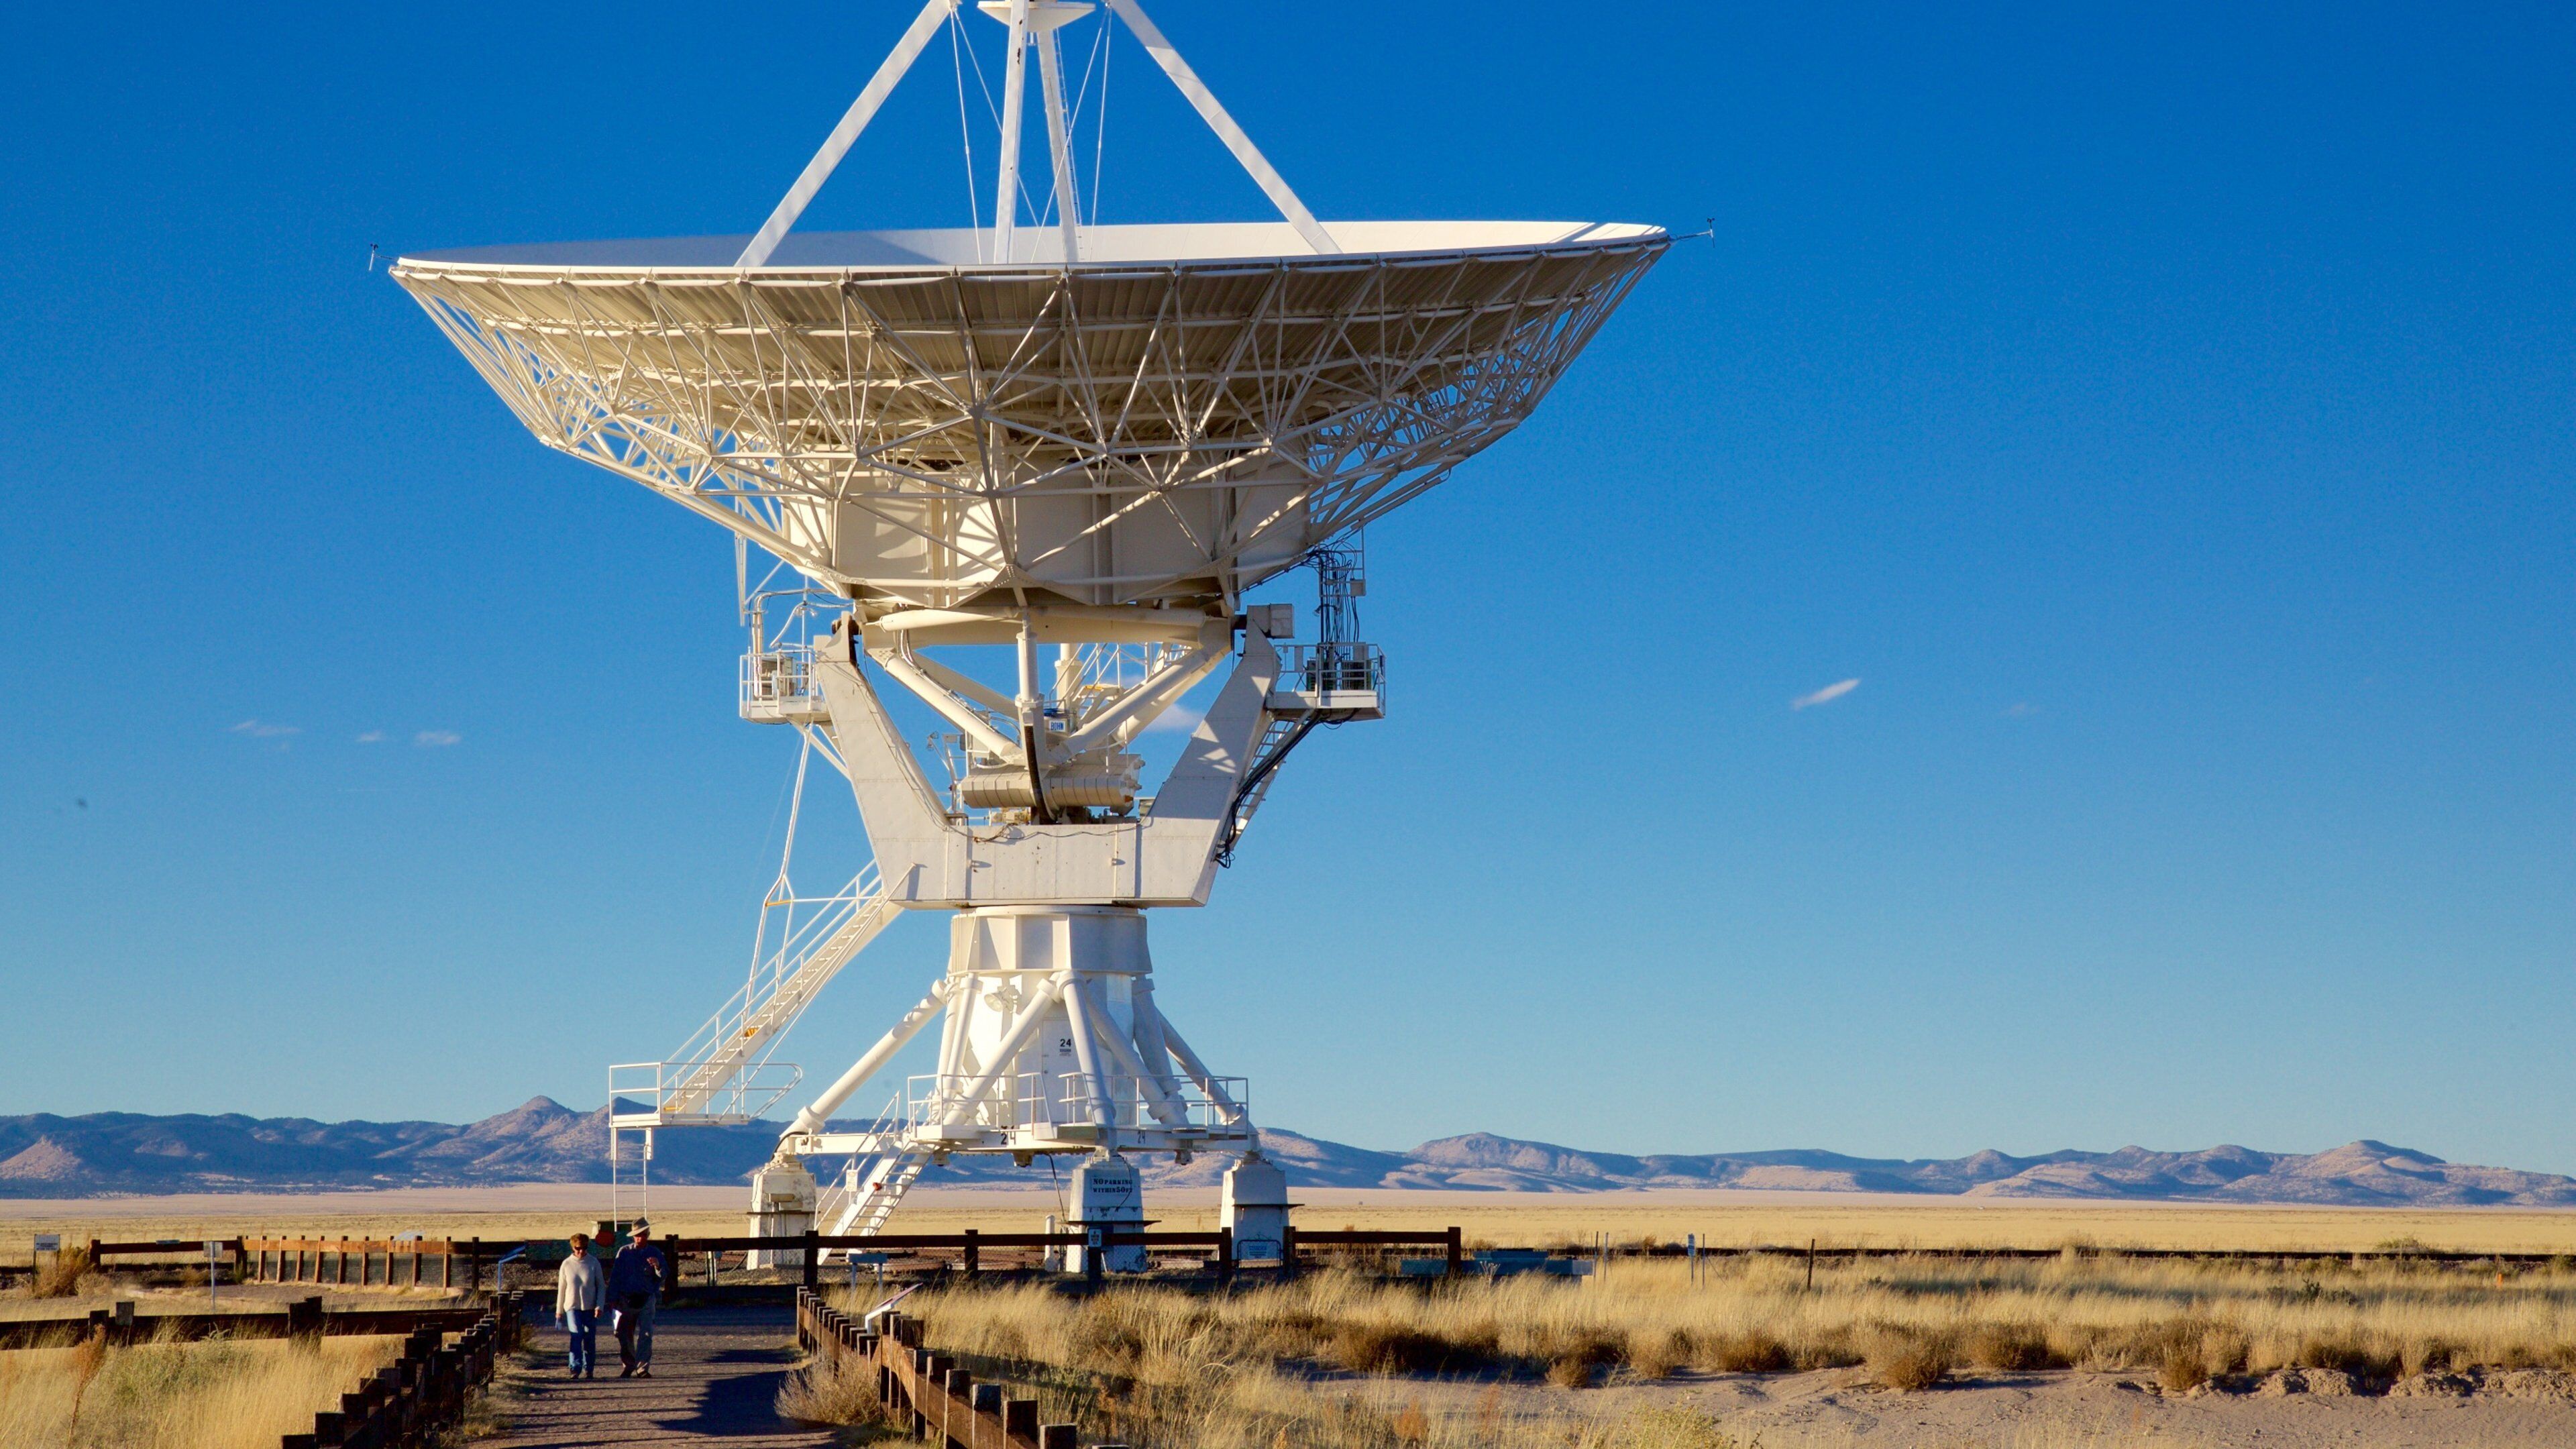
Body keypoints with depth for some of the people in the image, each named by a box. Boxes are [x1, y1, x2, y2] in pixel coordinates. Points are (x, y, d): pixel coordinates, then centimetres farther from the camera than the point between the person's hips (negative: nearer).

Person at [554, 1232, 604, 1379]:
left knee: (589, 1340, 4)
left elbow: (601, 1286, 3)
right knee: (576, 1336, -17)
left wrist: (599, 1306, -7)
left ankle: (588, 1369, 13)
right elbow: (561, 1289, 8)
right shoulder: (567, 1264, 1)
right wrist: (559, 1311, 10)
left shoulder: (593, 1263, -1)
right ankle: (574, 1368, -20)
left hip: (590, 1307, 1)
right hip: (572, 1307, -1)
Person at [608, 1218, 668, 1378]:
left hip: (647, 1299, -1)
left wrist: (658, 1266, -19)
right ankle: (628, 1365, 19)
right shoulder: (624, 1252, 5)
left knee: (645, 1334, -9)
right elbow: (615, 1276, 6)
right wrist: (613, 1298, 0)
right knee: (624, 1335, 4)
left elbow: (662, 1277, 3)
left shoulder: (655, 1253, 7)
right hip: (626, 1299, 1)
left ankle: (642, 1368, -8)